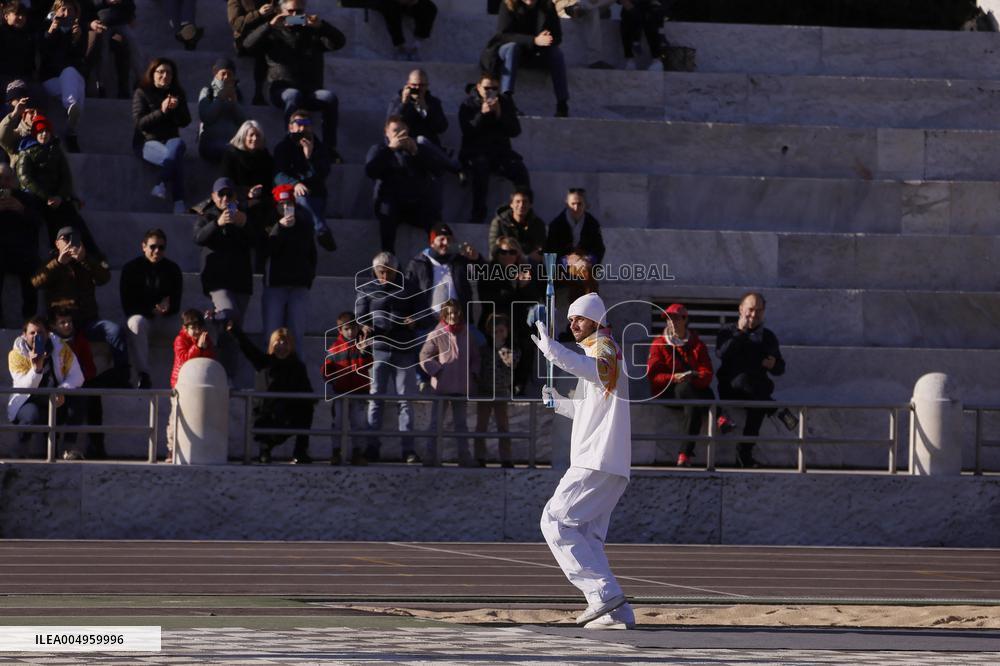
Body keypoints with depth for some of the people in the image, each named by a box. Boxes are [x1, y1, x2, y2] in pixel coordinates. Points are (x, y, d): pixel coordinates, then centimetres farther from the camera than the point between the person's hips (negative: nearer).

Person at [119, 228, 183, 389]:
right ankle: (143, 374, -48)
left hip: (164, 321, 3)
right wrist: (152, 310, -16)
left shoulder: (173, 270, 7)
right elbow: (127, 305, -5)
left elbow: (176, 305, 4)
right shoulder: (131, 268, 1)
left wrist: (167, 308, -19)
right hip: (140, 315, -3)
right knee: (137, 323, -38)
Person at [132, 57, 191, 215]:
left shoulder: (177, 94, 11)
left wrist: (176, 109, -14)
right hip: (147, 141, -3)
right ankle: (178, 201, -28)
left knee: (177, 146, -35)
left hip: (171, 139, 3)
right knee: (173, 156, -34)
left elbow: (185, 122, 6)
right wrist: (161, 111, -20)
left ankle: (160, 187, -25)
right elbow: (139, 122, -10)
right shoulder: (142, 93, 0)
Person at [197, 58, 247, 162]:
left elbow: (242, 121, 5)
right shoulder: (207, 91, 5)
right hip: (210, 142, -3)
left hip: (233, 141, 3)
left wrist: (234, 102, -8)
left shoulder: (237, 93, 14)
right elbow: (204, 117, -10)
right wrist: (219, 99, -12)